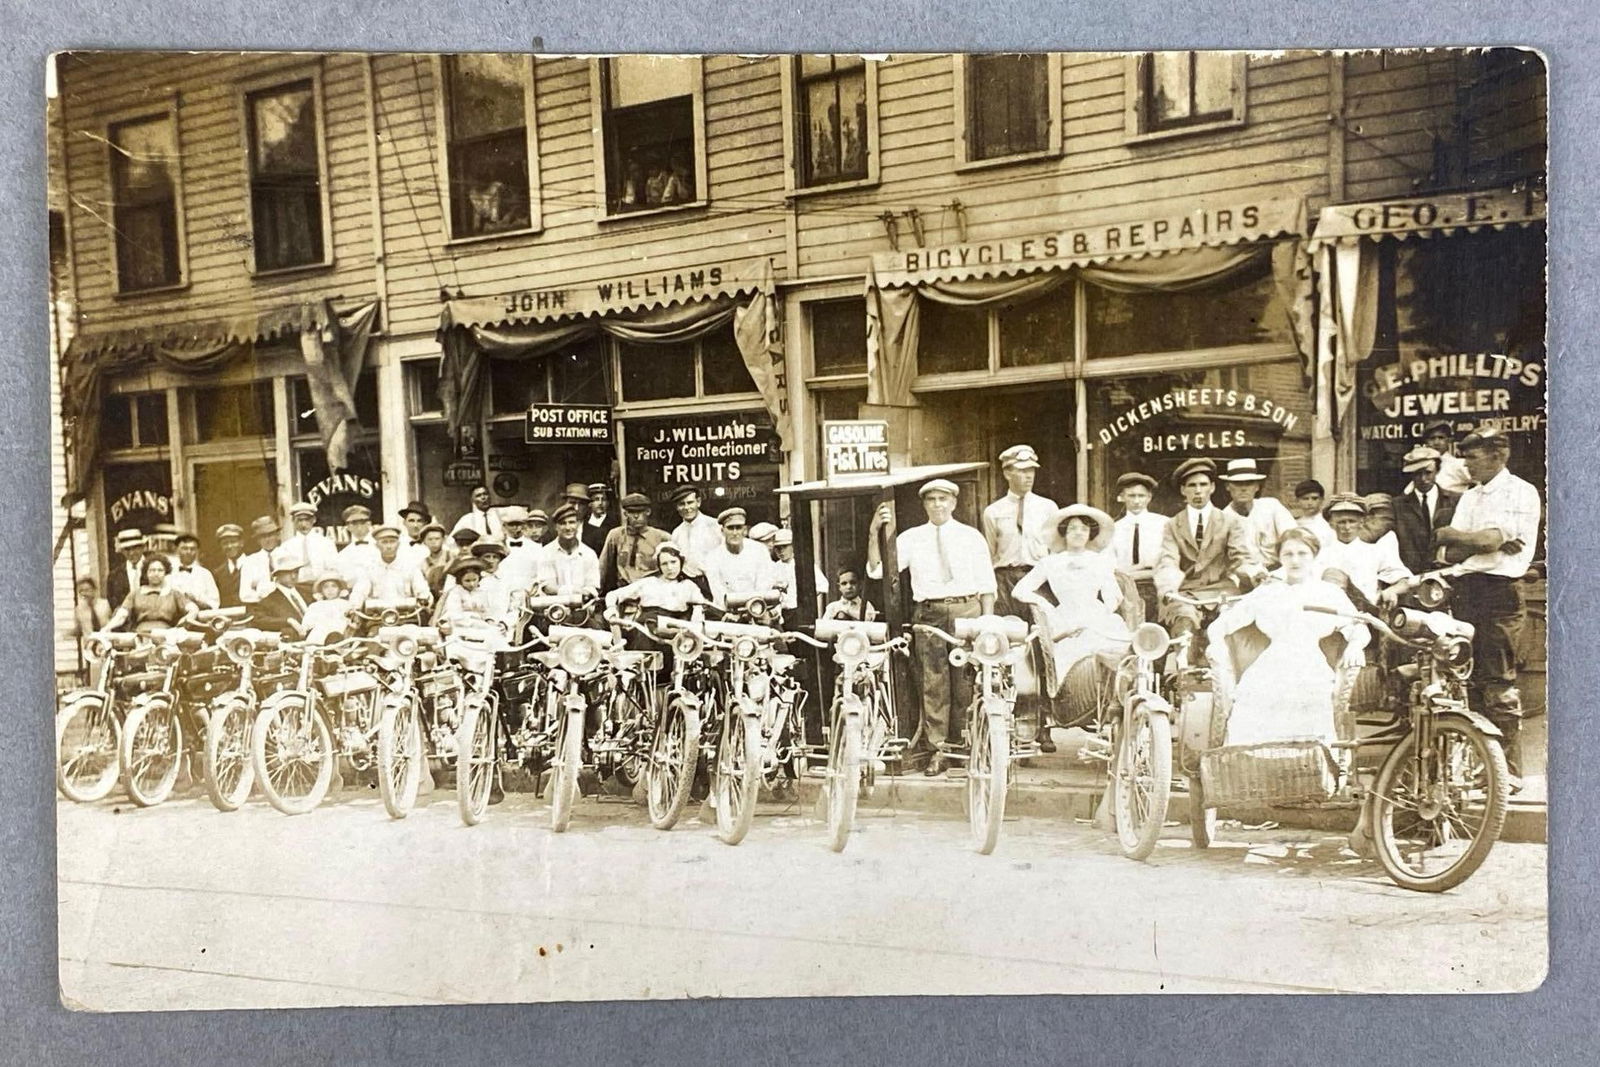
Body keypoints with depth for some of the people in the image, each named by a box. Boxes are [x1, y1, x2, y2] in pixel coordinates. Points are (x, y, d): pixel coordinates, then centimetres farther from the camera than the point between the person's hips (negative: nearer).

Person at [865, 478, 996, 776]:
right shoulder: (911, 538, 11)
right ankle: (938, 750, 5)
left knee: (968, 682, 1)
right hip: (928, 613, 0)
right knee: (933, 684, -1)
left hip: (967, 610, 0)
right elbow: (876, 570, 2)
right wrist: (874, 532, -9)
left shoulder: (971, 536, 12)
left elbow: (986, 583, 11)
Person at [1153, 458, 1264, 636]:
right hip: (1183, 594, 0)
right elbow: (1167, 563, -1)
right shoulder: (1172, 526, 14)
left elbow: (1243, 557, 2)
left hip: (1221, 593, 0)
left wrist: (1258, 576, -22)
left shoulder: (1232, 521, 14)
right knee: (1184, 619, -32)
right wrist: (1167, 591, -23)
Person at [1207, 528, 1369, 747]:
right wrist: (1217, 644, -7)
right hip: (1268, 679, 0)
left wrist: (1354, 646, -15)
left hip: (1312, 682, 0)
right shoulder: (1265, 593, 16)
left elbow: (1359, 631, 8)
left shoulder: (1329, 593, 16)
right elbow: (1219, 626, 14)